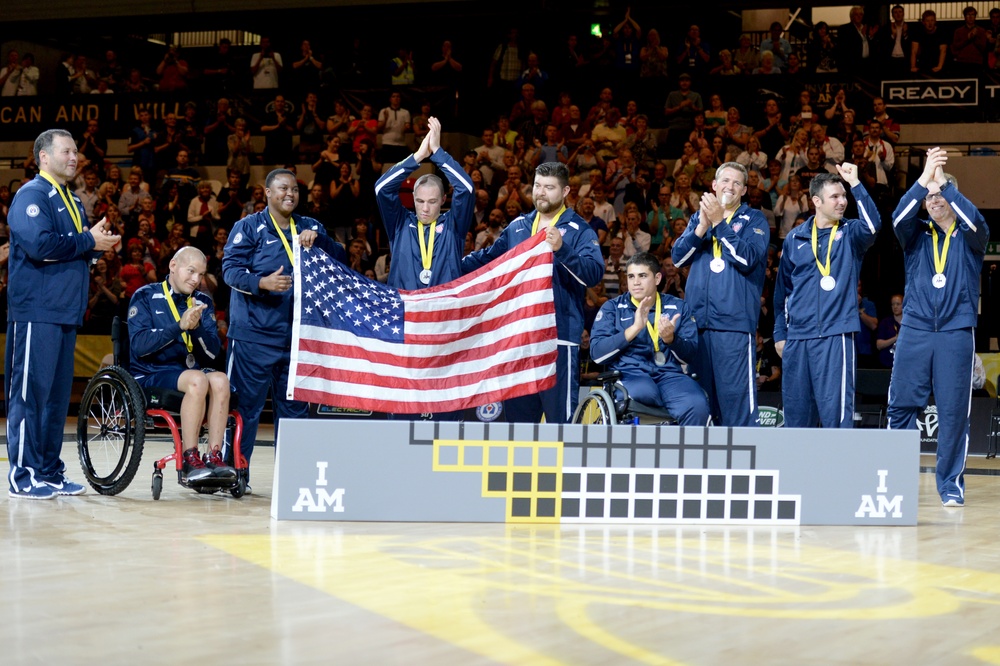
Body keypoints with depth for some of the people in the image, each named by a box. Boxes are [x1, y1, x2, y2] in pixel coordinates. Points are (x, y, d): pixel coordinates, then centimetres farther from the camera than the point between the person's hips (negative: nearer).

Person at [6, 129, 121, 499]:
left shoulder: (71, 202, 20)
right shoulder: (31, 195, -7)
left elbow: (77, 252, 25)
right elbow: (39, 245, -21)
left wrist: (99, 243, 3)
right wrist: (88, 241, -12)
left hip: (65, 312, 9)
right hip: (35, 312, -9)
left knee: (57, 395, 10)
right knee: (30, 392, -7)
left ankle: (50, 472, 15)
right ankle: (23, 476, -4)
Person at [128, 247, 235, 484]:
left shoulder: (203, 302, 13)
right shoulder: (146, 297, 1)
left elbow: (212, 354, 3)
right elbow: (139, 345, -14)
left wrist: (196, 327, -15)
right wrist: (180, 326, -22)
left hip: (191, 369, 5)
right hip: (151, 375, -5)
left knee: (220, 380, -28)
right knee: (197, 380, -33)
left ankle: (214, 456, -29)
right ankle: (190, 461, -31)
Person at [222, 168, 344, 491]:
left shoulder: (309, 228, 15)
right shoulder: (249, 227, 1)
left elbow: (340, 259, 7)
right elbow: (230, 269, -9)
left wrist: (318, 240, -12)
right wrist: (262, 283, -27)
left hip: (297, 335, 5)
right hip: (254, 334, -5)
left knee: (294, 405, 9)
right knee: (245, 403, -4)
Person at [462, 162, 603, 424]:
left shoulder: (579, 231, -2)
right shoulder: (517, 227, 15)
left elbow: (594, 273, -18)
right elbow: (486, 259, 29)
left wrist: (562, 249, -30)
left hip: (559, 335, -6)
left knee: (560, 414, -8)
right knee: (519, 410, 12)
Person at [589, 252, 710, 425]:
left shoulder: (678, 307, 17)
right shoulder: (612, 308, 13)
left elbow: (691, 355, 10)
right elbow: (597, 353, 0)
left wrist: (670, 339, -11)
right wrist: (634, 328, -11)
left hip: (669, 373, 2)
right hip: (629, 372, -2)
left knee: (697, 406, -31)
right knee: (645, 394, -39)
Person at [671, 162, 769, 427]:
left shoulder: (753, 219, 6)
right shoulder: (699, 217, 18)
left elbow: (748, 258, -10)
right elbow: (678, 257, 6)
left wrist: (719, 222, -14)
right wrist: (701, 228, -9)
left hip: (734, 319, -4)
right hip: (697, 317, 4)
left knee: (736, 390, -11)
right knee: (702, 395, 6)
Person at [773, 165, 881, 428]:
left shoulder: (850, 234, 5)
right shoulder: (795, 238, 11)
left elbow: (873, 225, -19)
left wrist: (855, 184, -22)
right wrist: (779, 333, 15)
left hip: (836, 335, -3)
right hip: (797, 337, 3)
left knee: (835, 409, -8)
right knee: (796, 411, 7)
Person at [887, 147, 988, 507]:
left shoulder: (969, 238, 8)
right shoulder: (917, 234, 11)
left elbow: (976, 222, -15)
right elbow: (899, 217, -10)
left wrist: (943, 181, -18)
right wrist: (924, 179, -22)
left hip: (956, 333, -2)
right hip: (914, 331, 2)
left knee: (953, 411, -3)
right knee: (901, 406, -1)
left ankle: (951, 484, 5)